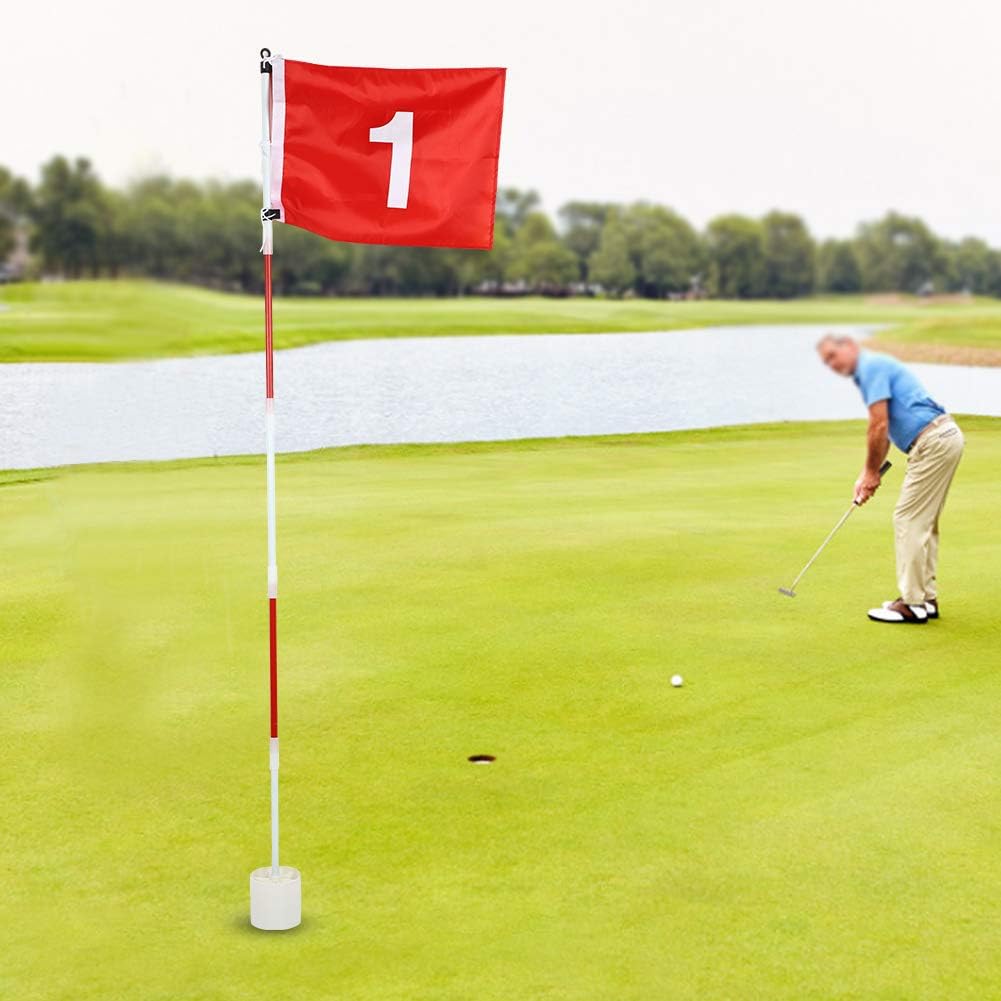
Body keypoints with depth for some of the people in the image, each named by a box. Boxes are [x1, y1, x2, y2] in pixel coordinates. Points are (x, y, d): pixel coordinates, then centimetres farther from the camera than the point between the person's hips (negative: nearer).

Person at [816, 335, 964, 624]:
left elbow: (879, 427, -15)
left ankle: (913, 604, -4)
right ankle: (926, 598, 20)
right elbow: (882, 432, 25)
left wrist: (872, 472, -4)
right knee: (923, 523, 15)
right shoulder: (869, 372, 21)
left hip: (934, 441, -10)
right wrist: (867, 474, 19)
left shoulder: (872, 366, -10)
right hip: (944, 438, 10)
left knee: (908, 520, -7)